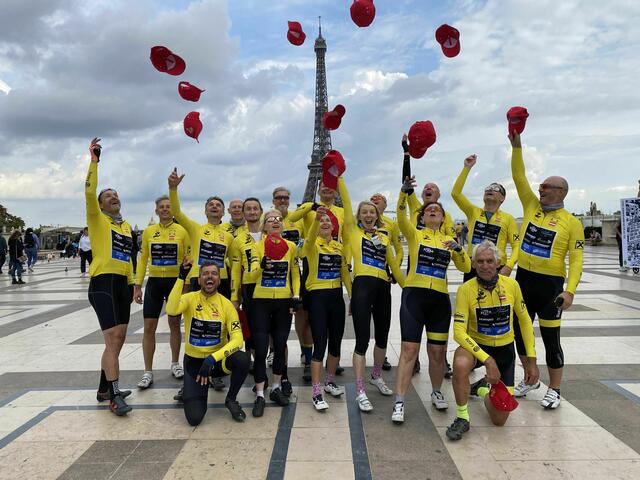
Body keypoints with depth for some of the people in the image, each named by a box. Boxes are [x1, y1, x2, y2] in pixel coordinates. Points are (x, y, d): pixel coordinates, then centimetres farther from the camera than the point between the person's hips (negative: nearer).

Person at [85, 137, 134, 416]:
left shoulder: (126, 225, 18)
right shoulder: (97, 219, 0)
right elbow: (89, 192, -18)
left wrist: (132, 283, 16)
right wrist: (94, 160, -18)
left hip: (122, 285, 7)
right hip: (102, 284, -7)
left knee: (117, 340, 12)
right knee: (113, 338, -14)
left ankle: (104, 388, 26)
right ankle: (114, 397, -9)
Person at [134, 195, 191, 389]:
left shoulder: (181, 231, -2)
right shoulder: (148, 231, 5)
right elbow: (143, 260, 7)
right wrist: (137, 285, 2)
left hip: (175, 282, -1)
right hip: (154, 282, 2)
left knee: (174, 324, 10)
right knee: (149, 326, -1)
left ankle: (175, 363, 27)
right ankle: (148, 372, 9)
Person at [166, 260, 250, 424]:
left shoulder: (226, 305, -9)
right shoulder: (190, 298, -9)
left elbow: (237, 340, -17)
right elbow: (171, 310, -32)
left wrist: (213, 358, -30)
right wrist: (181, 277, -37)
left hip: (218, 360, 1)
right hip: (194, 361, -1)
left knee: (243, 359, -33)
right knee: (194, 418, -15)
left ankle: (231, 399, -2)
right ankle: (189, 389, 22)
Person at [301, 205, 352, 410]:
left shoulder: (339, 246, 10)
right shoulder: (312, 244, -5)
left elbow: (345, 272, 14)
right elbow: (310, 237, -30)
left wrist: (353, 295, 8)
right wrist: (316, 218, -50)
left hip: (336, 297, 5)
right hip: (317, 297, -5)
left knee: (336, 342, 12)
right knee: (320, 344, -7)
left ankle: (330, 381, 31)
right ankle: (316, 393, 0)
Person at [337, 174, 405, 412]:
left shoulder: (384, 238, 17)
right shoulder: (353, 232, 6)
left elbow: (394, 265, 20)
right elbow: (346, 203, -2)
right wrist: (339, 178, -4)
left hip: (383, 288, 5)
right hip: (363, 286, -5)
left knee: (382, 336, 16)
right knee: (363, 340, -8)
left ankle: (376, 376, 39)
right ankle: (360, 392, -1)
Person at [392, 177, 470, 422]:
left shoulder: (449, 240, 14)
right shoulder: (415, 234, 5)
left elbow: (466, 268, 7)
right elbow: (401, 217, -15)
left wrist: (458, 248, -11)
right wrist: (404, 191, -29)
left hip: (440, 299, 3)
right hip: (414, 295, -3)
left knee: (438, 351, 10)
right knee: (409, 349, -8)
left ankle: (436, 392, 33)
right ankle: (399, 403, -2)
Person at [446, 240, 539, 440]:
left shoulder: (511, 285, -11)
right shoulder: (466, 289, -20)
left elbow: (525, 321, 3)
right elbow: (459, 332, -24)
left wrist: (531, 360, 1)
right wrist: (487, 360, -32)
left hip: (505, 350, 2)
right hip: (476, 346, -2)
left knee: (499, 419, 2)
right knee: (460, 364, -40)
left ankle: (483, 389, 37)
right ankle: (462, 418, -15)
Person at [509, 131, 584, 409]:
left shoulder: (572, 222, -6)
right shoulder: (532, 206, 6)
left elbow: (576, 259, -10)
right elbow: (519, 178, 0)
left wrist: (570, 290, -19)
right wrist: (517, 146, -8)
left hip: (550, 284, -5)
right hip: (523, 279, 5)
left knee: (550, 339, 3)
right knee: (520, 332, 12)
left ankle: (554, 389, 19)